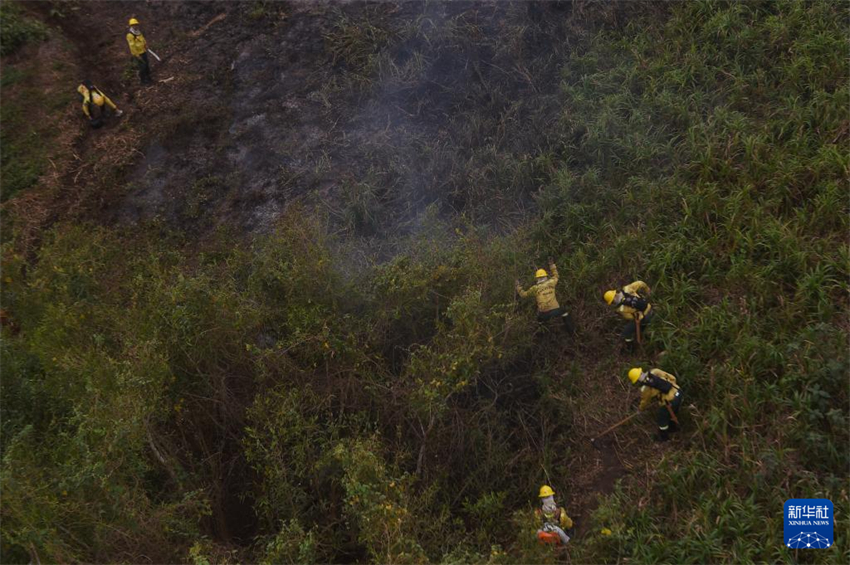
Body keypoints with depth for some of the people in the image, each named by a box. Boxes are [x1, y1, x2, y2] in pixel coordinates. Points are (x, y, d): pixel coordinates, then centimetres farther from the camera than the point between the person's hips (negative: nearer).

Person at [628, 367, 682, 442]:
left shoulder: (645, 388, -16)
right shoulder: (655, 372, -4)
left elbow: (645, 401, 5)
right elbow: (672, 378, 3)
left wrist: (642, 407, 28)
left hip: (669, 402, -6)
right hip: (678, 393, 6)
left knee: (662, 419, 22)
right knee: (673, 412, 35)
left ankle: (663, 436, 46)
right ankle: (674, 427, 62)